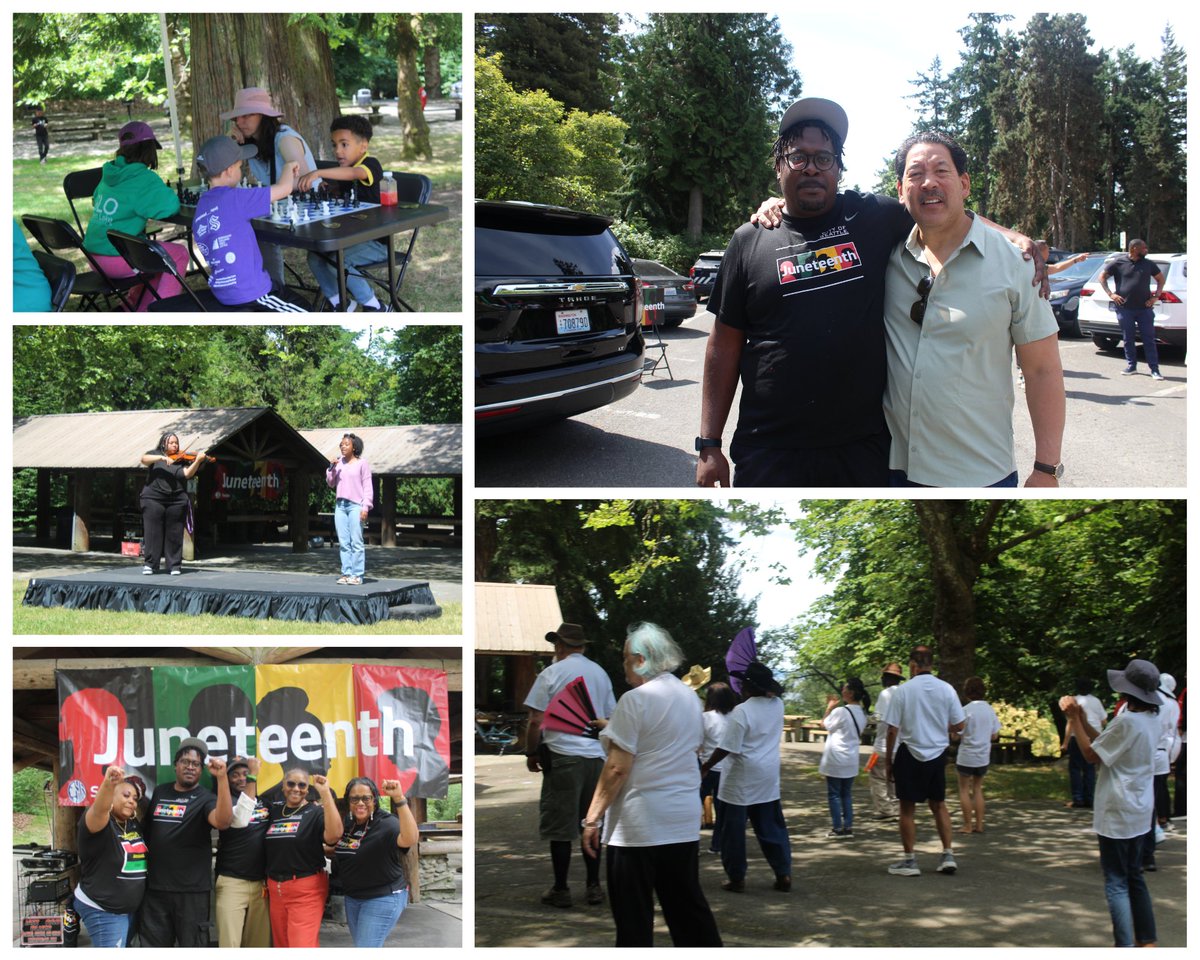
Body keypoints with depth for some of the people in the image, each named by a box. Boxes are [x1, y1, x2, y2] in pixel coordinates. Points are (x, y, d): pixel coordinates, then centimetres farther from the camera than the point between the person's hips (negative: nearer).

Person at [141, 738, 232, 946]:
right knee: (152, 944, 12)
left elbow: (223, 821, -26)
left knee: (193, 945, 4)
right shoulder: (159, 792, 10)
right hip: (154, 887, 4)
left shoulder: (205, 798, -5)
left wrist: (222, 778, -35)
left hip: (191, 889, -4)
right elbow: (146, 828, 20)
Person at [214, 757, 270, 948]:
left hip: (261, 883, 5)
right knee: (229, 944, -9)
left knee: (260, 941, 8)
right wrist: (254, 776, -25)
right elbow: (239, 820, -25)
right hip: (232, 882, -5)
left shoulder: (264, 802, 11)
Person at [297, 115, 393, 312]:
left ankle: (375, 308, -11)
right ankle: (337, 305, 4)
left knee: (337, 261, -25)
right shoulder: (343, 172, 14)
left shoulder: (371, 165, -15)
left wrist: (318, 173, -50)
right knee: (315, 256, -4)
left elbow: (354, 173, -38)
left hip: (378, 242, -9)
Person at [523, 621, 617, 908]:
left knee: (560, 827, 2)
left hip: (562, 756, -5)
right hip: (596, 756, 5)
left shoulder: (551, 674, -5)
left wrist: (531, 753, 5)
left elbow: (536, 721, -7)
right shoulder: (600, 673, 9)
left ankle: (561, 890, 5)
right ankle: (594, 886, 15)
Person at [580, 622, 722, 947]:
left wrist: (592, 818, -12)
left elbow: (617, 769, -17)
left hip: (639, 823, -7)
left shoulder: (635, 700, -13)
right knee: (687, 903, 14)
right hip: (684, 820, 8)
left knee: (634, 914, 0)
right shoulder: (690, 697, 11)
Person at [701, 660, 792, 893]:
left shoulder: (742, 711, -18)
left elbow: (727, 748, -18)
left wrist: (704, 768, -8)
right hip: (768, 778, 6)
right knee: (772, 827, 13)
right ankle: (783, 874, 13)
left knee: (735, 829, 4)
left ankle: (737, 878, 9)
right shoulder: (777, 705, 0)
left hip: (742, 779, -6)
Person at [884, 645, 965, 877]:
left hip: (910, 754, -3)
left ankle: (909, 861, 11)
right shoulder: (947, 690, -3)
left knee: (907, 808, 7)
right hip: (938, 754, 3)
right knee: (939, 805, 19)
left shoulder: (903, 691, -12)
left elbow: (892, 730, -10)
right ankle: (948, 855, 16)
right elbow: (958, 725, 2)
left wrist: (889, 760, 0)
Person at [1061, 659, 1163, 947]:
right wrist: (1082, 720, 6)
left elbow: (1093, 754, -13)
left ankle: (1125, 947, -2)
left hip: (1117, 814, -9)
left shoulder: (1127, 721, -24)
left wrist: (1074, 720, -6)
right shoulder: (1151, 719, 5)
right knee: (1134, 877, 19)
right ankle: (1147, 940, 23)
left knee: (1116, 882, -2)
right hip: (1140, 811, 9)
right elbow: (1106, 744, 9)